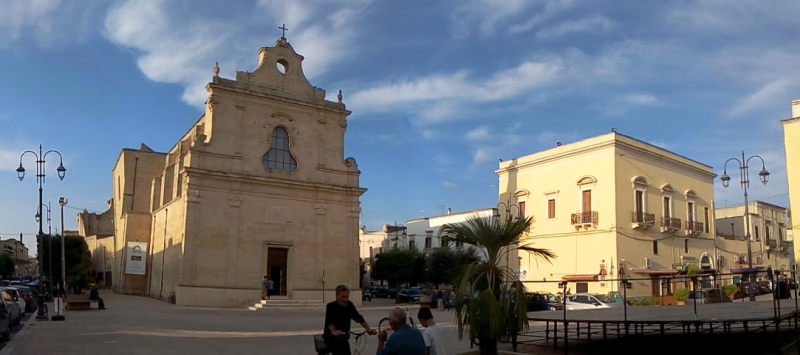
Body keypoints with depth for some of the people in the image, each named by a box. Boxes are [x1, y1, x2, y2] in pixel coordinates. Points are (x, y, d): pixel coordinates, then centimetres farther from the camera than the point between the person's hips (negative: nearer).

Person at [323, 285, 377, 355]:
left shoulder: (350, 305, -6)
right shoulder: (330, 306, -20)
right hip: (331, 337, -5)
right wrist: (334, 332, -56)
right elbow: (329, 322, -36)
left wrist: (369, 329, -22)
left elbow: (359, 318, -8)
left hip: (343, 338, 5)